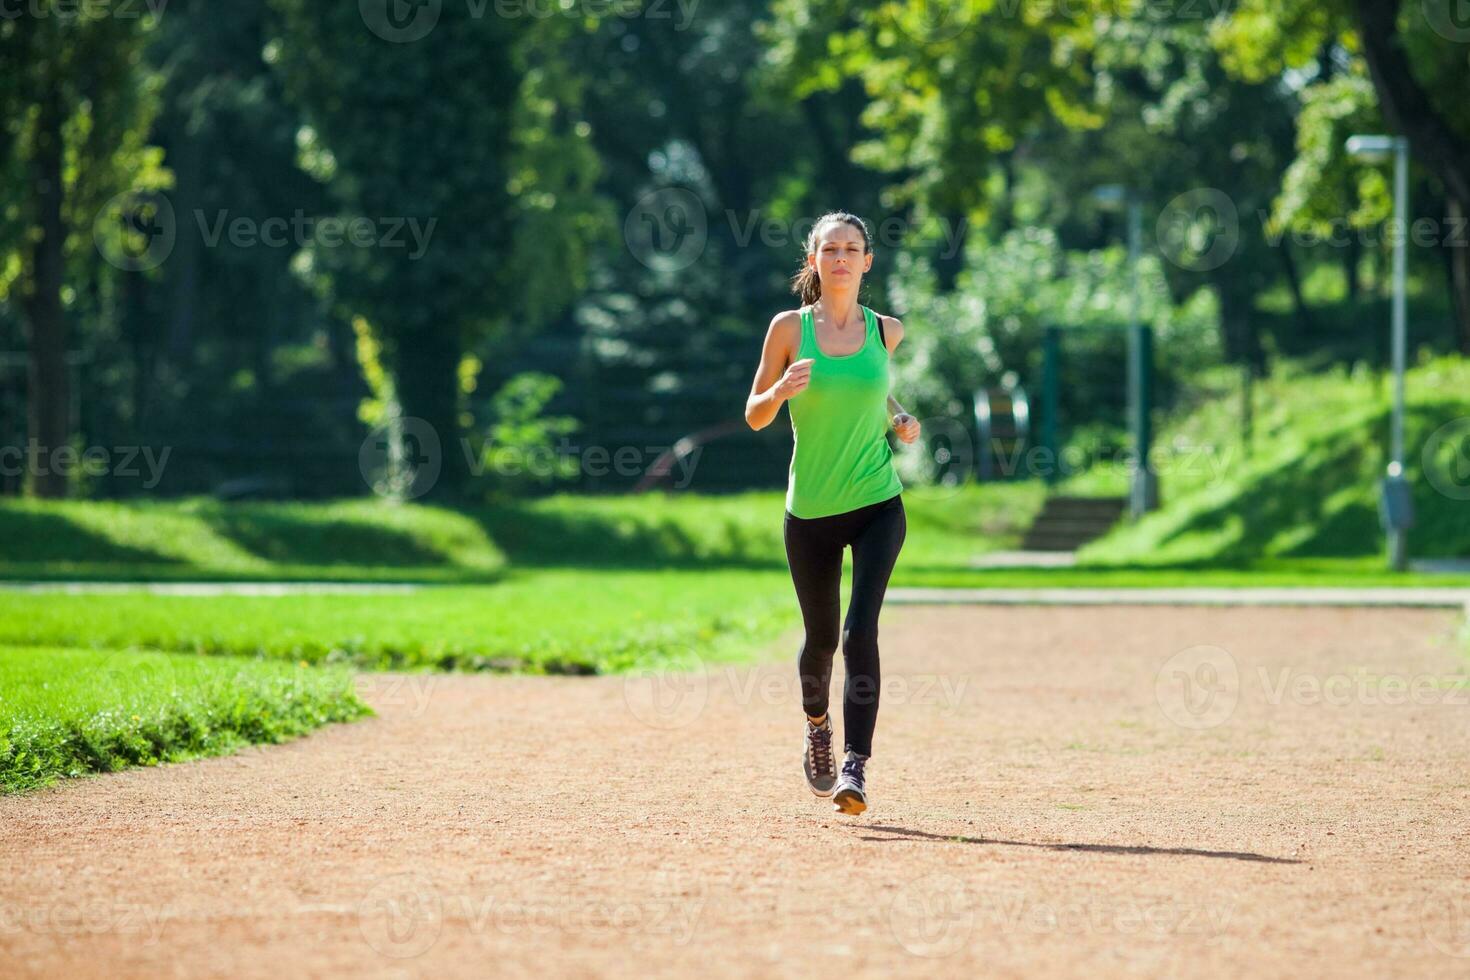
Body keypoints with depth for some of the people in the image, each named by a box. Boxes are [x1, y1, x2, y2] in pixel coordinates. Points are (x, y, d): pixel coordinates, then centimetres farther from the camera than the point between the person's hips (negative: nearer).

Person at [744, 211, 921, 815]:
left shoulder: (885, 331, 4)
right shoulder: (789, 328, -2)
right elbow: (754, 416, 0)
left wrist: (898, 418, 5)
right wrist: (781, 390, -21)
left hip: (877, 505, 0)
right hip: (810, 510, 0)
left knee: (861, 633, -17)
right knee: (821, 637, 12)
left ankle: (855, 766, -20)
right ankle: (816, 724, 44)